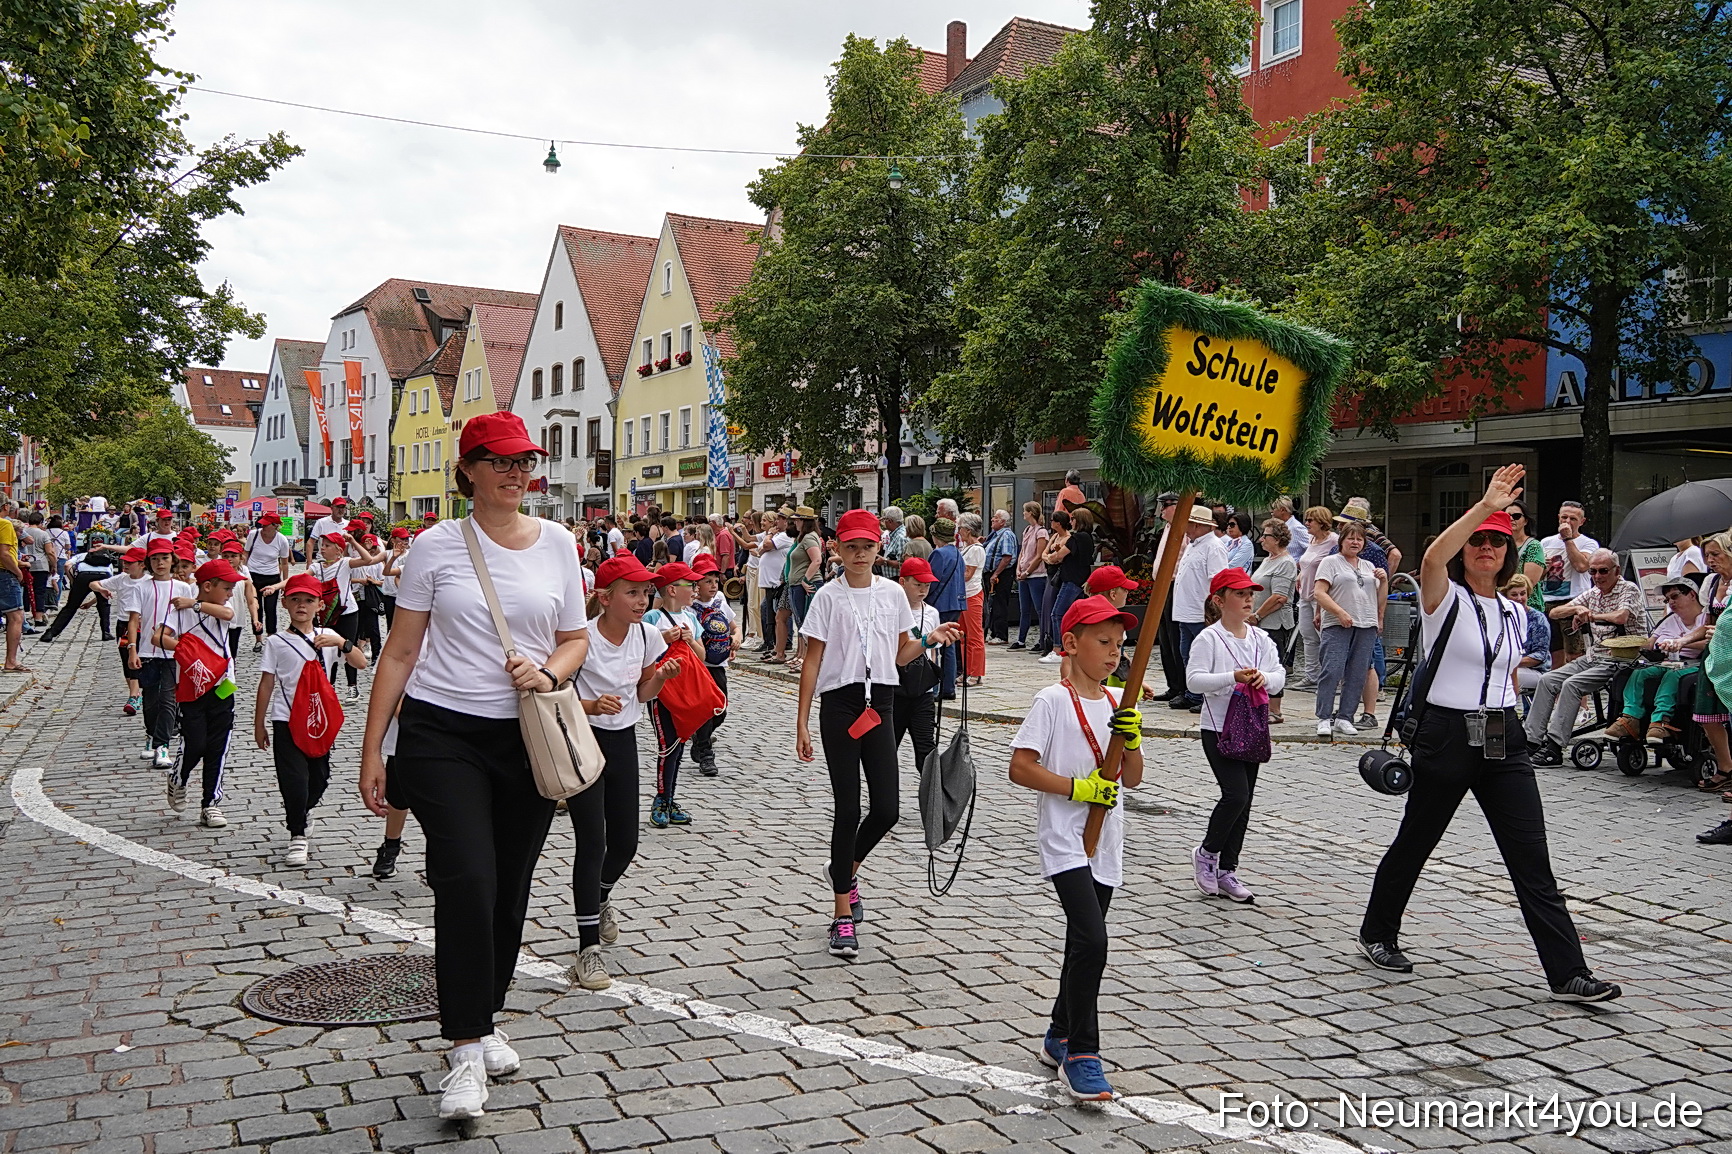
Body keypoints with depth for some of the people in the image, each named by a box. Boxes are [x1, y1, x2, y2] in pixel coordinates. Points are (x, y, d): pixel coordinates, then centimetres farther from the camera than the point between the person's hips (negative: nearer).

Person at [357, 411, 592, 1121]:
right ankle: (467, 1050, -5)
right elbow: (401, 651, 1)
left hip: (528, 738, 3)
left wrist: (549, 672, -11)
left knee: (510, 889, 10)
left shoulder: (557, 543, 5)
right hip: (442, 734, -3)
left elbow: (576, 639, 12)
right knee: (468, 881, -16)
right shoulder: (437, 546, -2)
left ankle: (484, 1020, 31)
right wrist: (372, 750, -1)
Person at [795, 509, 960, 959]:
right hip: (839, 704, -3)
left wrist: (930, 639, -4)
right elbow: (812, 661, -2)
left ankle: (845, 869, 30)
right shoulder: (829, 596, -2)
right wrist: (801, 723, -5)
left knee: (886, 808, -2)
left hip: (880, 704, 3)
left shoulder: (893, 594, 7)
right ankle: (843, 915, 9)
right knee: (848, 809, -3)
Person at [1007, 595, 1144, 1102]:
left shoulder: (1117, 705, 10)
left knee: (1085, 943, 15)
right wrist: (1077, 787, -19)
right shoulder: (1053, 701, -9)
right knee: (1091, 941, -19)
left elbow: (1132, 778, 10)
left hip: (1105, 843, 7)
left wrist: (1132, 740, -9)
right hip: (1064, 839, -7)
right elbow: (1020, 768, -13)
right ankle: (1081, 1054, -8)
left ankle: (1059, 1038, 32)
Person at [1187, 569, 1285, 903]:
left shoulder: (1261, 638, 9)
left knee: (1244, 801, 8)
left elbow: (1279, 678, 8)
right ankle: (1207, 852, 7)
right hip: (1219, 728, -6)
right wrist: (1232, 677, -26)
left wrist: (1266, 678, -15)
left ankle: (1226, 870, 18)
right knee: (1236, 794, -16)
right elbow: (1194, 680, -17)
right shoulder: (1209, 638, -9)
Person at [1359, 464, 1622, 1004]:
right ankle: (1377, 934, 28)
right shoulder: (1445, 599, -6)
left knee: (1533, 861, 0)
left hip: (1503, 740, 5)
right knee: (1414, 842, 9)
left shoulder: (1515, 614, 13)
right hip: (1446, 736, -5)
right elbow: (1432, 558, -29)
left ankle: (1568, 973, 2)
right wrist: (1485, 505, -33)